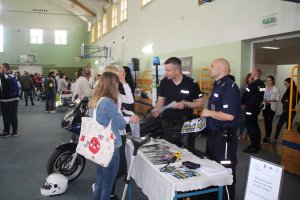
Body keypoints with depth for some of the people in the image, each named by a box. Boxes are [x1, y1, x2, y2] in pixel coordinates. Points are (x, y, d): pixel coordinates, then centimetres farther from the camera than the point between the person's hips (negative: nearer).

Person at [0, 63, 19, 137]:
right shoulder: (13, 76, 10)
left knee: (6, 117, 2)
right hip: (15, 99, 6)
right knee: (14, 116, 9)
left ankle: (6, 132, 8)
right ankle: (14, 131, 13)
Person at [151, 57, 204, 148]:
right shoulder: (164, 82, -1)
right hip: (167, 124, 3)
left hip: (185, 124, -3)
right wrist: (156, 109, -15)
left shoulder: (191, 83, -11)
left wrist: (186, 104, -19)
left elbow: (200, 103, -4)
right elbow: (161, 101, 6)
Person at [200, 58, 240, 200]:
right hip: (214, 134, 11)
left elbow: (229, 115, -30)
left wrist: (209, 113, -17)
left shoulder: (229, 87, -19)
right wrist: (205, 115, 7)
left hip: (225, 137, -10)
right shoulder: (218, 85, 13)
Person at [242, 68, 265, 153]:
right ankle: (257, 144, 28)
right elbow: (260, 97, 13)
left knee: (250, 127, -3)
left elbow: (245, 95, -15)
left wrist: (242, 103, 4)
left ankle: (254, 147, 0)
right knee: (255, 126, 18)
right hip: (257, 107, 9)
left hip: (250, 108, -9)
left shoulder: (253, 84, -18)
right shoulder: (262, 85, 8)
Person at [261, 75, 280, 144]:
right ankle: (267, 136, 17)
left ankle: (267, 137, -3)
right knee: (266, 122, 6)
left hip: (272, 107, -4)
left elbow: (277, 99, -5)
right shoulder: (265, 88, 10)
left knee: (269, 122, -7)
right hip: (265, 107, 4)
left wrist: (270, 100, -19)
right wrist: (264, 99, -9)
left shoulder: (275, 89, -3)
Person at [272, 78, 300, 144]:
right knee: (278, 125, 6)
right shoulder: (288, 91, 12)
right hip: (285, 111, 8)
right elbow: (282, 99, 9)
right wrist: (285, 101, -9)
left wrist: (286, 101, -7)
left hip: (290, 111, -8)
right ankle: (275, 139, 11)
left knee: (288, 126, 2)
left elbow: (293, 102, -20)